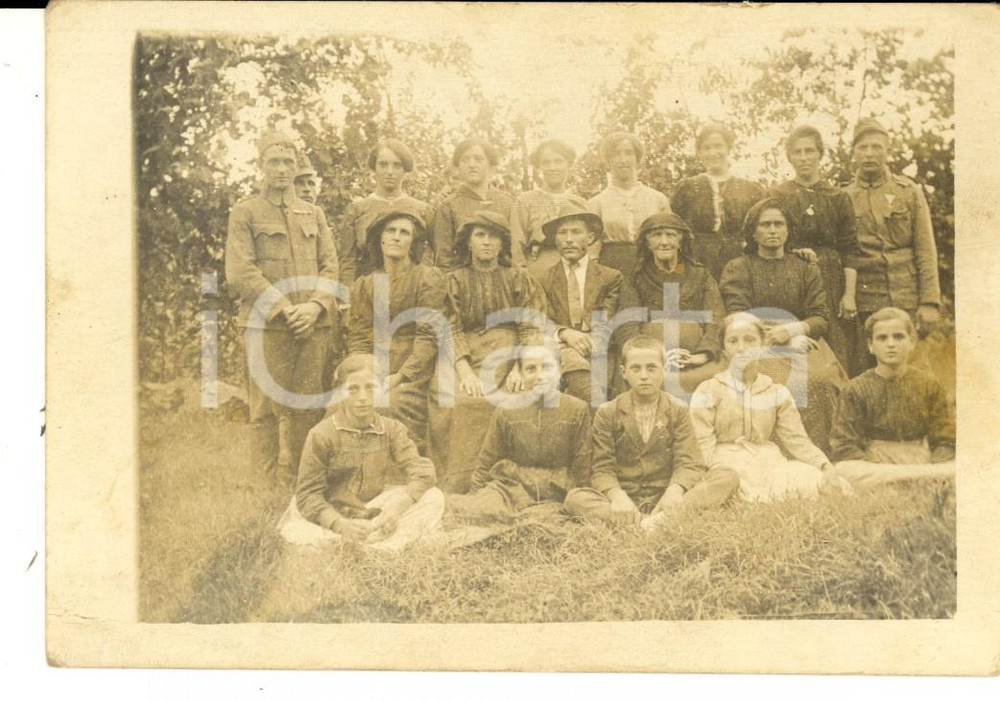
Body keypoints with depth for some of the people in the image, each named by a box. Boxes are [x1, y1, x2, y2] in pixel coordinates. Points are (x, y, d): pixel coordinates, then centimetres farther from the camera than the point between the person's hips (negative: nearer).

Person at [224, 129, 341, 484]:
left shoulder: (314, 213, 17)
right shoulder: (244, 212, 4)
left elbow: (330, 266, 10)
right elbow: (240, 273, -6)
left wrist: (315, 305, -9)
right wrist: (285, 308, -14)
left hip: (314, 324, 4)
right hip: (267, 324, -4)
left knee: (309, 409, 7)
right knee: (267, 410, -2)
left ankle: (296, 479, 18)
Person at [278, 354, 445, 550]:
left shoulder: (391, 429, -1)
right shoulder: (322, 435, -11)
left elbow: (421, 471, -9)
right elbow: (308, 493, -13)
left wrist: (396, 509, -26)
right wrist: (340, 525, -29)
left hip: (376, 513, 3)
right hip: (333, 516, -3)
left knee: (434, 497, -17)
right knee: (294, 531, -36)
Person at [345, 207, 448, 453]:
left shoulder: (428, 278, 1)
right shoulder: (364, 285, 14)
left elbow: (429, 336, -6)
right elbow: (358, 338, 7)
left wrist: (401, 376, -15)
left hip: (414, 369, -4)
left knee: (394, 407, -31)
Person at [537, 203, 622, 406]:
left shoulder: (611, 277, 16)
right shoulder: (544, 280, 18)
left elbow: (608, 323, 6)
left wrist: (592, 341, -16)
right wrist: (564, 332, -14)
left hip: (596, 347, 0)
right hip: (560, 348, 0)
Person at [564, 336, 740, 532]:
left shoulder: (677, 411, 10)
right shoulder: (607, 413, 7)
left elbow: (687, 462, -1)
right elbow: (602, 467, -2)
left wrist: (675, 489, -25)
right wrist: (616, 496, -25)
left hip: (664, 499, 1)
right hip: (625, 500, -1)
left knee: (728, 478, -21)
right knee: (575, 499, -30)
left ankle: (660, 518, -35)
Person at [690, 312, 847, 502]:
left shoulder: (777, 393, 15)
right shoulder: (708, 392, 4)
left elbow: (796, 439, 5)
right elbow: (703, 446, -5)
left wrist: (826, 466, -14)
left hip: (768, 461, 3)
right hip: (726, 463, -3)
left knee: (816, 480, -24)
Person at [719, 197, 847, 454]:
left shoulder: (806, 269, 18)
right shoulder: (737, 269, 10)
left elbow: (821, 318, 8)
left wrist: (791, 330, -14)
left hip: (801, 340, 2)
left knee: (820, 377, -29)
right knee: (774, 380, -33)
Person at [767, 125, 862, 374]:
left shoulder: (838, 198, 10)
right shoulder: (776, 196, 8)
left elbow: (850, 250, 5)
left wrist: (849, 294, -4)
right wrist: (795, 251, -9)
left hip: (833, 283, 1)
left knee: (838, 354, -3)